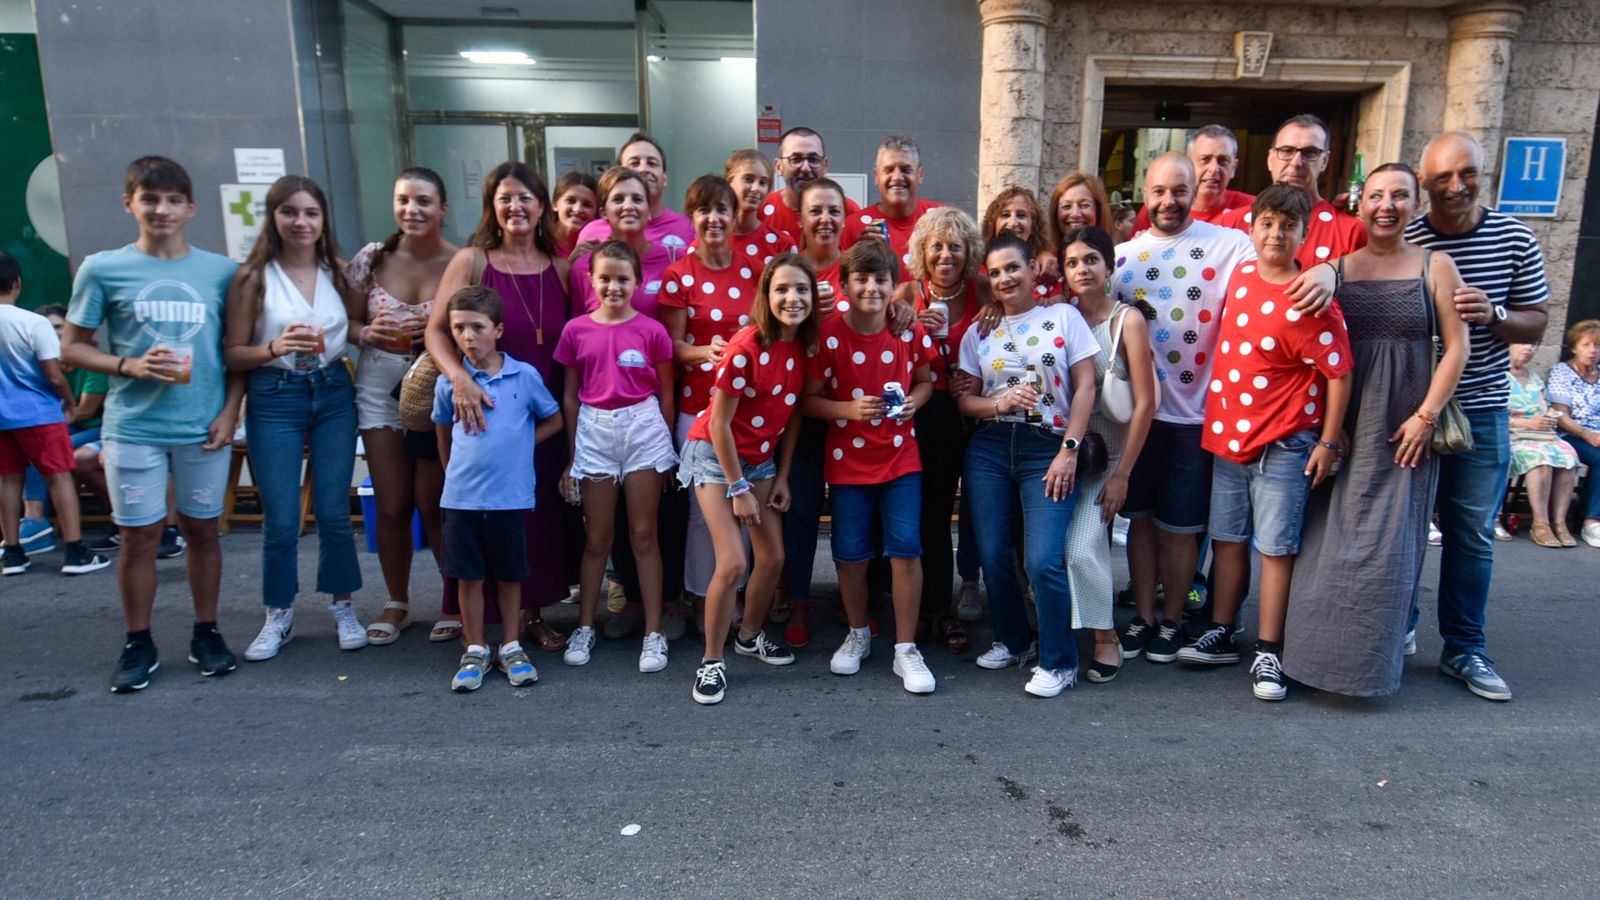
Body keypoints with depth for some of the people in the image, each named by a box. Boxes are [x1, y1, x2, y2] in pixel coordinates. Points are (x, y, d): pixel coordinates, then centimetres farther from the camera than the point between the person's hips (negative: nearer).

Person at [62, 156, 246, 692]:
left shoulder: (221, 271, 3)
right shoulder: (102, 269, 1)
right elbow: (72, 348, 4)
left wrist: (230, 411, -3)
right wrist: (130, 366, -13)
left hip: (204, 426, 1)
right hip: (133, 426, -1)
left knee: (201, 529, 10)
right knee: (140, 535, 5)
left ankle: (206, 634, 23)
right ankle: (138, 645, 20)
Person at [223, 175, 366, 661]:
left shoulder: (338, 272, 4)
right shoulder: (254, 277, -5)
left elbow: (360, 324, 15)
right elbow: (233, 354, -4)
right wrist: (275, 347, -22)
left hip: (333, 394, 2)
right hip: (274, 400, -2)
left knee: (334, 512, 4)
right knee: (280, 521, 1)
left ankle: (343, 606, 22)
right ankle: (279, 616, 20)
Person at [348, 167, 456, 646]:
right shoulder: (371, 258, 1)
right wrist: (367, 332, -11)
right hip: (380, 391, 3)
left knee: (434, 504, -1)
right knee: (391, 506, 7)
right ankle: (397, 604, 24)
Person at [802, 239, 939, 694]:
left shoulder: (910, 331, -3)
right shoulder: (827, 335, -9)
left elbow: (925, 381, 11)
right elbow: (809, 401, -6)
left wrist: (913, 401, -11)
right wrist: (850, 409, -23)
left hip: (900, 456, 1)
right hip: (847, 460, -1)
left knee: (906, 549, -4)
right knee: (851, 553, 8)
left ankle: (906, 650, 10)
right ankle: (858, 634, 32)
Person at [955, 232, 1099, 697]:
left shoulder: (1064, 317, 4)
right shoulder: (979, 332, 12)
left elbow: (1085, 387, -1)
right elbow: (963, 398, 11)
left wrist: (1069, 450, -9)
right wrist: (999, 404, -10)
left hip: (1048, 449, -3)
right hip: (988, 449, 4)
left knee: (1043, 561, -12)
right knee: (993, 555, 6)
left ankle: (1059, 662, 6)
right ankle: (1011, 640, 29)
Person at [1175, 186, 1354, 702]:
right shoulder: (1240, 277, 4)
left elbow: (1339, 374, -12)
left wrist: (1328, 443, -11)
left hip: (1283, 443, -6)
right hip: (1227, 433, 6)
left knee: (1276, 547, 2)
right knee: (1228, 538, 14)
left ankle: (1268, 655, 12)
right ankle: (1220, 637, 26)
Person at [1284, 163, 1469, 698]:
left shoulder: (1435, 267, 4)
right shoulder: (1337, 266, 5)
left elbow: (1456, 346, 1)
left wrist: (1425, 416, -7)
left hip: (1405, 430, 0)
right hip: (1343, 426, 1)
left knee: (1390, 543, 2)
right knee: (1328, 537, 4)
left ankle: (1373, 662, 16)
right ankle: (1318, 650, 18)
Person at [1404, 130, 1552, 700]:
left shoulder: (1514, 239, 2)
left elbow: (1536, 324, 5)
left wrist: (1495, 316, -14)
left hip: (1481, 412, 2)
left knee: (1473, 534, 9)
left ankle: (1464, 648, 22)